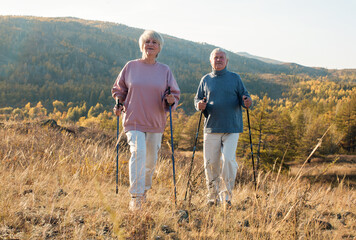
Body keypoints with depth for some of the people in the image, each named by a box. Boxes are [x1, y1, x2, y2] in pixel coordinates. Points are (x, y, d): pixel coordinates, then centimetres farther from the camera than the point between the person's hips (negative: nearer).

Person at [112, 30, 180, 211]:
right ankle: (135, 196, -18)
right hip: (134, 121, -2)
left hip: (155, 123, 2)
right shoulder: (130, 67, 3)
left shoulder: (165, 70, 5)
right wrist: (119, 104, -3)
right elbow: (119, 89, 14)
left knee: (151, 159, 10)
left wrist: (171, 100, -13)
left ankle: (144, 189, 36)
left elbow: (174, 93, 9)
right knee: (138, 153, -20)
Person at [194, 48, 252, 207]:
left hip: (232, 128, -2)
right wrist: (199, 105, -7)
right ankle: (213, 197, 18)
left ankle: (226, 195, 1)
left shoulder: (235, 78, 9)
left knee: (228, 160, -15)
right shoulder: (206, 80, 13)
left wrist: (247, 102, -13)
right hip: (212, 128, 2)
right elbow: (197, 99, 17)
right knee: (210, 164, 1)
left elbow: (244, 96, 11)